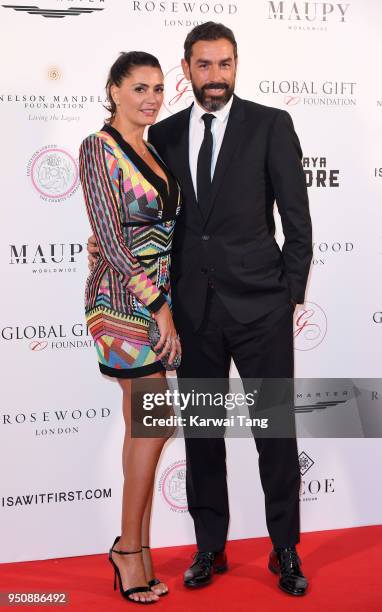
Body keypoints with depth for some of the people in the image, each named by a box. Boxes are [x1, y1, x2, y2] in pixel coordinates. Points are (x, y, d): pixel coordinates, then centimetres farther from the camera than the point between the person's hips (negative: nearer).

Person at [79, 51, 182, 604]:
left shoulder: (151, 150, 14)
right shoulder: (99, 148, -10)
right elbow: (112, 241, -16)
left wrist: (166, 301, 11)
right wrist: (159, 305, -16)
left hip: (157, 299, 8)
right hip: (124, 301, -7)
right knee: (157, 422, -5)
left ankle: (136, 549, 20)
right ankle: (130, 547, 12)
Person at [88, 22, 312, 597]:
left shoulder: (271, 125, 0)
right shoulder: (164, 134, 9)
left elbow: (296, 216, -1)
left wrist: (292, 294, -4)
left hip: (259, 303, -3)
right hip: (193, 306, 3)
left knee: (275, 429, 5)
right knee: (202, 431, 11)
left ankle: (285, 550, 23)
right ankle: (210, 548, 27)